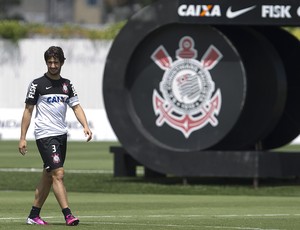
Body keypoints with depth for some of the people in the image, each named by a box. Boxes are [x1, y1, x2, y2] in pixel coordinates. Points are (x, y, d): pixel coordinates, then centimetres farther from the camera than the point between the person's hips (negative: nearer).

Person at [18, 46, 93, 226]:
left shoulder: (67, 85, 12)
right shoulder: (37, 84, -3)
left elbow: (76, 106, 9)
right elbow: (28, 110, -1)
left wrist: (85, 126, -10)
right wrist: (23, 138, -5)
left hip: (61, 135, 6)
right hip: (45, 135, -6)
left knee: (48, 176, 10)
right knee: (58, 174, -16)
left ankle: (34, 215, 18)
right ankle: (68, 215, -21)